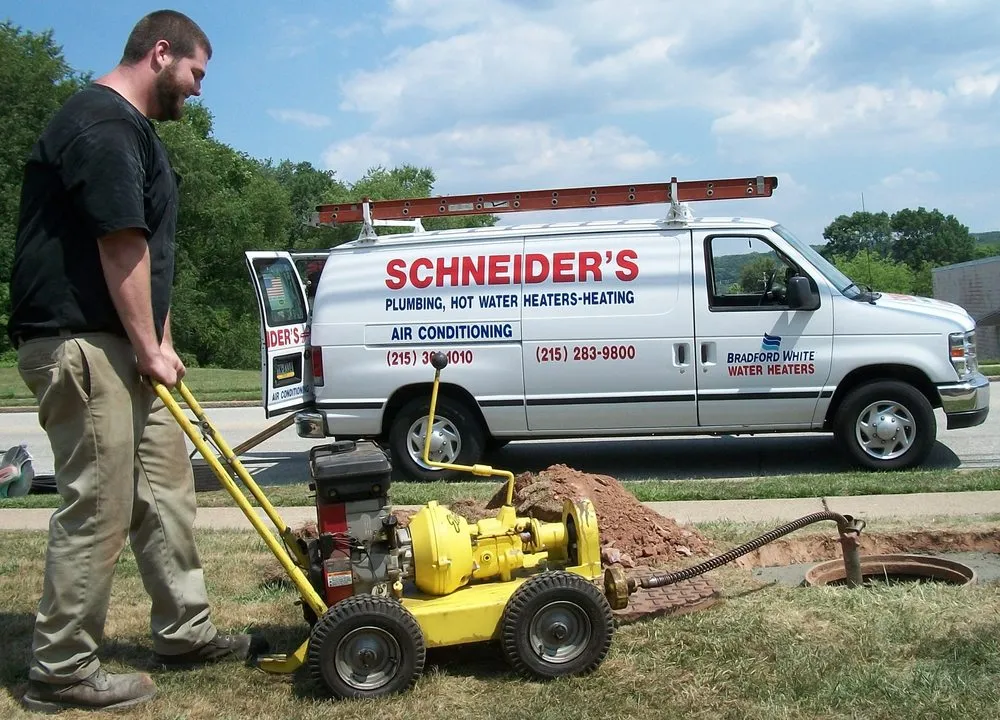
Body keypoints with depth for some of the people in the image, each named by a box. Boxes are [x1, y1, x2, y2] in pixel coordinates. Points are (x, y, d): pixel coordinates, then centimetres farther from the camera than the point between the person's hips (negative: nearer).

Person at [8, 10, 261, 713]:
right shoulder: (102, 125, -15)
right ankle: (61, 671, 8)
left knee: (167, 489, 14)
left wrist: (158, 343, 12)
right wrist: (151, 348, -13)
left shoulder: (132, 129, 19)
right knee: (98, 511, -5)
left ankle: (185, 631, 26)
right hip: (82, 345, -11)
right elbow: (122, 246, -20)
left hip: (124, 346, 11)